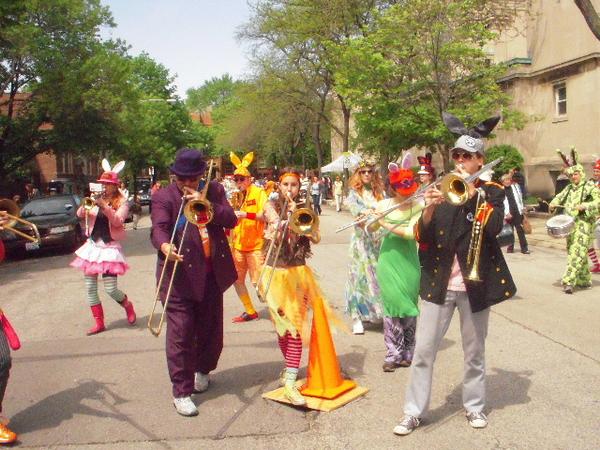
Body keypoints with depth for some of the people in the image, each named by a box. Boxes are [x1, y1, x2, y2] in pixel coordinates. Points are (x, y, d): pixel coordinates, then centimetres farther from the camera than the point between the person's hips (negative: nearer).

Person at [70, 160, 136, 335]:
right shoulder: (97, 199, 8)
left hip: (110, 247, -5)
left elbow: (118, 221, -19)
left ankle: (128, 306, 24)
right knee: (90, 288, 5)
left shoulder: (122, 202, -4)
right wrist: (85, 205, -23)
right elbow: (80, 215, -2)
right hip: (92, 245, 5)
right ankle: (99, 323, 16)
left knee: (110, 289, -7)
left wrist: (104, 206, -31)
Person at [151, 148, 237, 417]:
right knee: (180, 334, -4)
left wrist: (205, 204, -16)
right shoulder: (163, 197, -3)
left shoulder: (214, 191, 8)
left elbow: (231, 220, -2)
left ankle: (202, 369, 42)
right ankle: (181, 392, 6)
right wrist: (165, 246, -40)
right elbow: (158, 227, -18)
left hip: (213, 273, 4)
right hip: (180, 275, -4)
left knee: (211, 329, 16)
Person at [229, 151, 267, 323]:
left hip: (255, 244, -7)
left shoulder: (258, 192, -8)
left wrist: (246, 214, -30)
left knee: (259, 282, -7)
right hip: (238, 244, 7)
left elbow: (266, 215, -21)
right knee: (237, 279, 11)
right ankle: (250, 311, 27)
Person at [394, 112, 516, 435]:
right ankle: (414, 412, 11)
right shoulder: (442, 189, 5)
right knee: (423, 350, 1)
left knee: (474, 352, 14)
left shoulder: (491, 192, 3)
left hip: (475, 282, -1)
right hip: (438, 282, 1)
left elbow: (494, 227, -16)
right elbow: (421, 236, -3)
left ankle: (474, 406, 32)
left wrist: (473, 193, -21)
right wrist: (429, 208, -21)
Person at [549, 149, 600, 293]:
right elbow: (559, 197, 23)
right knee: (575, 253, 12)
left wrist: (585, 206, -25)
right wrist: (554, 204, 1)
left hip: (583, 224, -7)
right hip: (569, 224, 7)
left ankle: (569, 281, -18)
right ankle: (585, 280, 25)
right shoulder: (569, 188, 15)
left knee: (577, 253, -14)